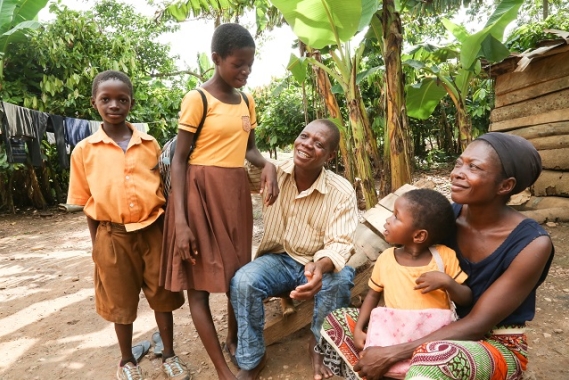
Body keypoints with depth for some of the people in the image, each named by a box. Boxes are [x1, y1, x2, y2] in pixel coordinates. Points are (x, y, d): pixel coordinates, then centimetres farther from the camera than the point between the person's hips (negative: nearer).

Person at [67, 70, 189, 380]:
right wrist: (96, 246, 3)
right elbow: (87, 204, 2)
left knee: (162, 296, 12)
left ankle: (169, 355, 33)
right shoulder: (84, 150, -2)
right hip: (113, 236, 0)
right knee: (120, 302, 15)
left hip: (153, 231, 1)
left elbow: (163, 189, 7)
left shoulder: (150, 144, 1)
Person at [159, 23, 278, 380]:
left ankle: (234, 342, 37)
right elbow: (180, 159, -9)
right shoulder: (197, 99, -8)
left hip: (236, 194, 7)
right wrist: (180, 220, -16)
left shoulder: (247, 103, 10)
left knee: (238, 274, 15)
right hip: (201, 193, -6)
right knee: (199, 283, 2)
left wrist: (268, 165, -5)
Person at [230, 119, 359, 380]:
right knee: (242, 281, -26)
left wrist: (320, 266, -42)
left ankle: (318, 344, 1)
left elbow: (340, 243, -20)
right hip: (279, 259, 1)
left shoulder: (342, 192, -15)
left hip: (319, 264, -1)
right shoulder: (273, 172, -10)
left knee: (340, 279, -32)